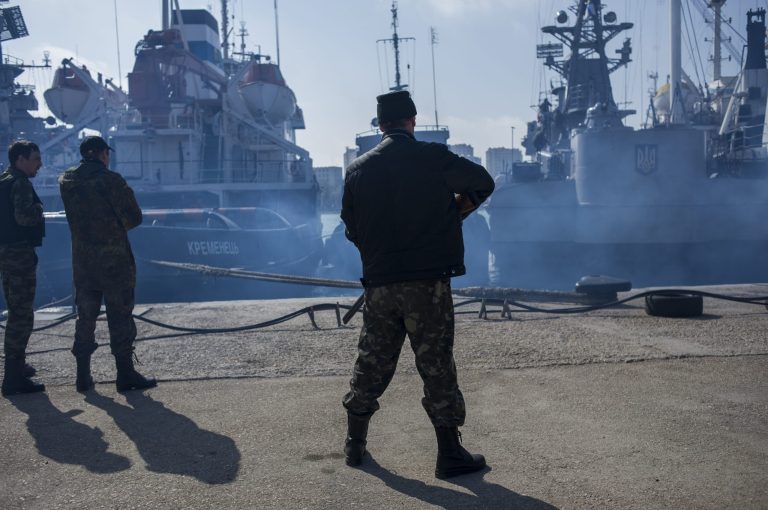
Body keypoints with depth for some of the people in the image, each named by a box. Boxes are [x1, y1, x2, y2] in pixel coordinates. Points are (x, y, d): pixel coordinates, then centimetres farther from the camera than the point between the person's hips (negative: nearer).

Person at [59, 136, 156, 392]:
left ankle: (83, 375, 16)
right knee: (120, 316, 2)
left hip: (82, 260, 5)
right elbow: (134, 218, -11)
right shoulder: (111, 180, -13)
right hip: (114, 258, -5)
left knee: (85, 315, 13)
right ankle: (125, 374, 5)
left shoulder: (66, 181, 4)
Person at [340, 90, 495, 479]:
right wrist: (453, 211, 21)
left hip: (379, 285, 4)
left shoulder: (358, 169, 3)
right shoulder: (434, 159, -6)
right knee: (437, 366, 3)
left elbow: (351, 229, 10)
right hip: (428, 283, -3)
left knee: (371, 364, 14)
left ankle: (354, 444, 24)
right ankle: (449, 454, 9)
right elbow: (483, 183, 9)